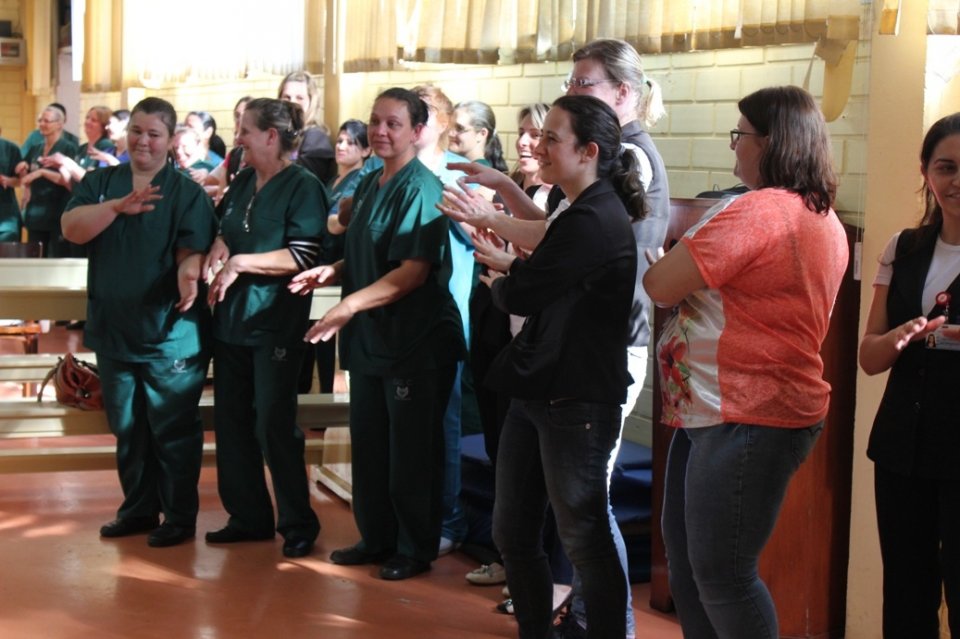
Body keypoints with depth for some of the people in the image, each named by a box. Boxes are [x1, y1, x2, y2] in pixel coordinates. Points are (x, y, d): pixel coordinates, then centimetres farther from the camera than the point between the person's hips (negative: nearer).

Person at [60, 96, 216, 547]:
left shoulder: (187, 192, -3)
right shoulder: (99, 183, 6)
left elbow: (191, 252, -12)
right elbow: (71, 229, -9)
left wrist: (188, 277, -35)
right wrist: (119, 206, -24)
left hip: (170, 335, -4)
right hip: (113, 331, 4)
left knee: (173, 430, 2)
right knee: (127, 428, 16)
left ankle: (180, 517, 13)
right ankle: (138, 509, 29)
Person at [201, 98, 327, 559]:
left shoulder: (303, 187, -10)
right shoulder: (242, 183, 10)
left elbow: (304, 256, -19)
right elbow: (222, 227, 23)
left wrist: (239, 263, -19)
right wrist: (219, 244, -1)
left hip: (276, 323, -7)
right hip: (231, 319, 7)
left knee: (274, 425, -3)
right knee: (231, 420, 10)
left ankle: (298, 523, 10)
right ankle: (248, 516, 22)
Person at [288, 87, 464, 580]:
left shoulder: (420, 189, -14)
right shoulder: (369, 186, 12)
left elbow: (413, 272, -21)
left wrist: (348, 305, -24)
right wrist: (331, 273, 1)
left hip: (415, 341, -8)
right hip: (370, 337, 8)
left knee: (411, 450, 1)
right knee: (368, 442, 14)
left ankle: (416, 549, 14)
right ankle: (377, 538, 27)